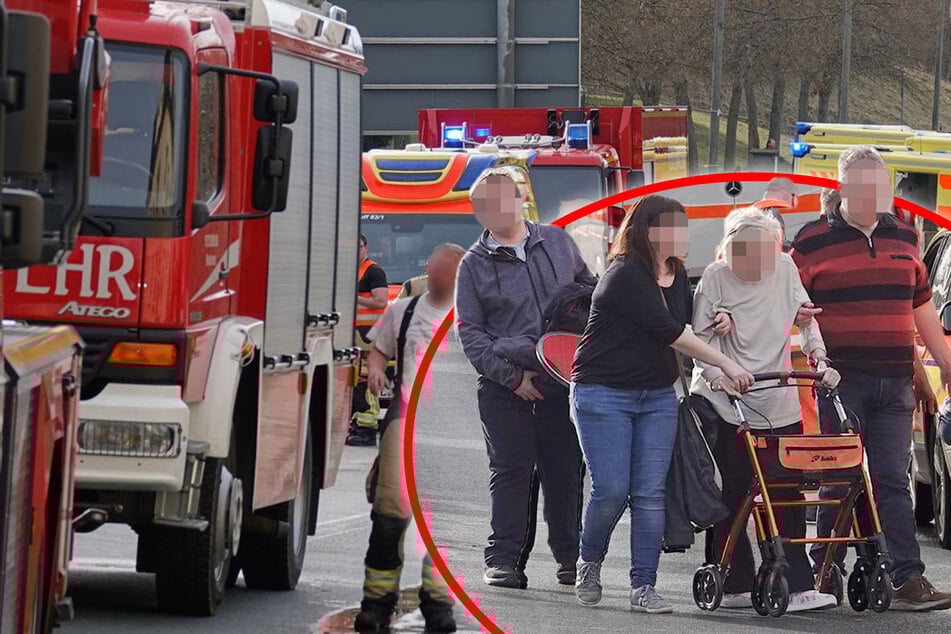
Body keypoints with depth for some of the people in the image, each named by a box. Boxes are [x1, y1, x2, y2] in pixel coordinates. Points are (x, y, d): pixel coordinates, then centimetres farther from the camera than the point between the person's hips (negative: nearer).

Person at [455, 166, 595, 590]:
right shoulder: (475, 265, 3)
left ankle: (569, 555, 13)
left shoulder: (556, 242, 11)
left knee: (565, 470, 3)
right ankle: (504, 559, -2)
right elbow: (470, 333, 0)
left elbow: (588, 288, 25)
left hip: (563, 379, 2)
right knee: (511, 470, -5)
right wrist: (512, 377, -9)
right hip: (505, 387, -2)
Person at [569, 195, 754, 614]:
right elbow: (669, 332, -23)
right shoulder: (625, 276, -17)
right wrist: (724, 364, -24)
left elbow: (689, 321, 23)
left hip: (657, 397, 7)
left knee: (650, 493, -2)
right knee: (611, 490, -9)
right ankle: (589, 563, 16)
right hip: (604, 394, -7)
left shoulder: (677, 275, 8)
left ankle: (643, 586, -1)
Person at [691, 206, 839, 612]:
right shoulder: (715, 277, -3)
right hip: (725, 403, -3)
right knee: (731, 495, -3)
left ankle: (796, 587, -6)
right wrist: (715, 374, -19)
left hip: (778, 405, 3)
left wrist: (819, 359, -2)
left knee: (787, 496, -3)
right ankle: (733, 586, 5)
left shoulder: (785, 270, 6)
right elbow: (700, 336, -3)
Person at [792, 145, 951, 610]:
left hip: (894, 381, 4)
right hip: (840, 379, -4)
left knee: (892, 481, 0)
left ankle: (908, 579, -4)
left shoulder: (904, 238, 14)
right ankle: (825, 574, 11)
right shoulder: (813, 241, 0)